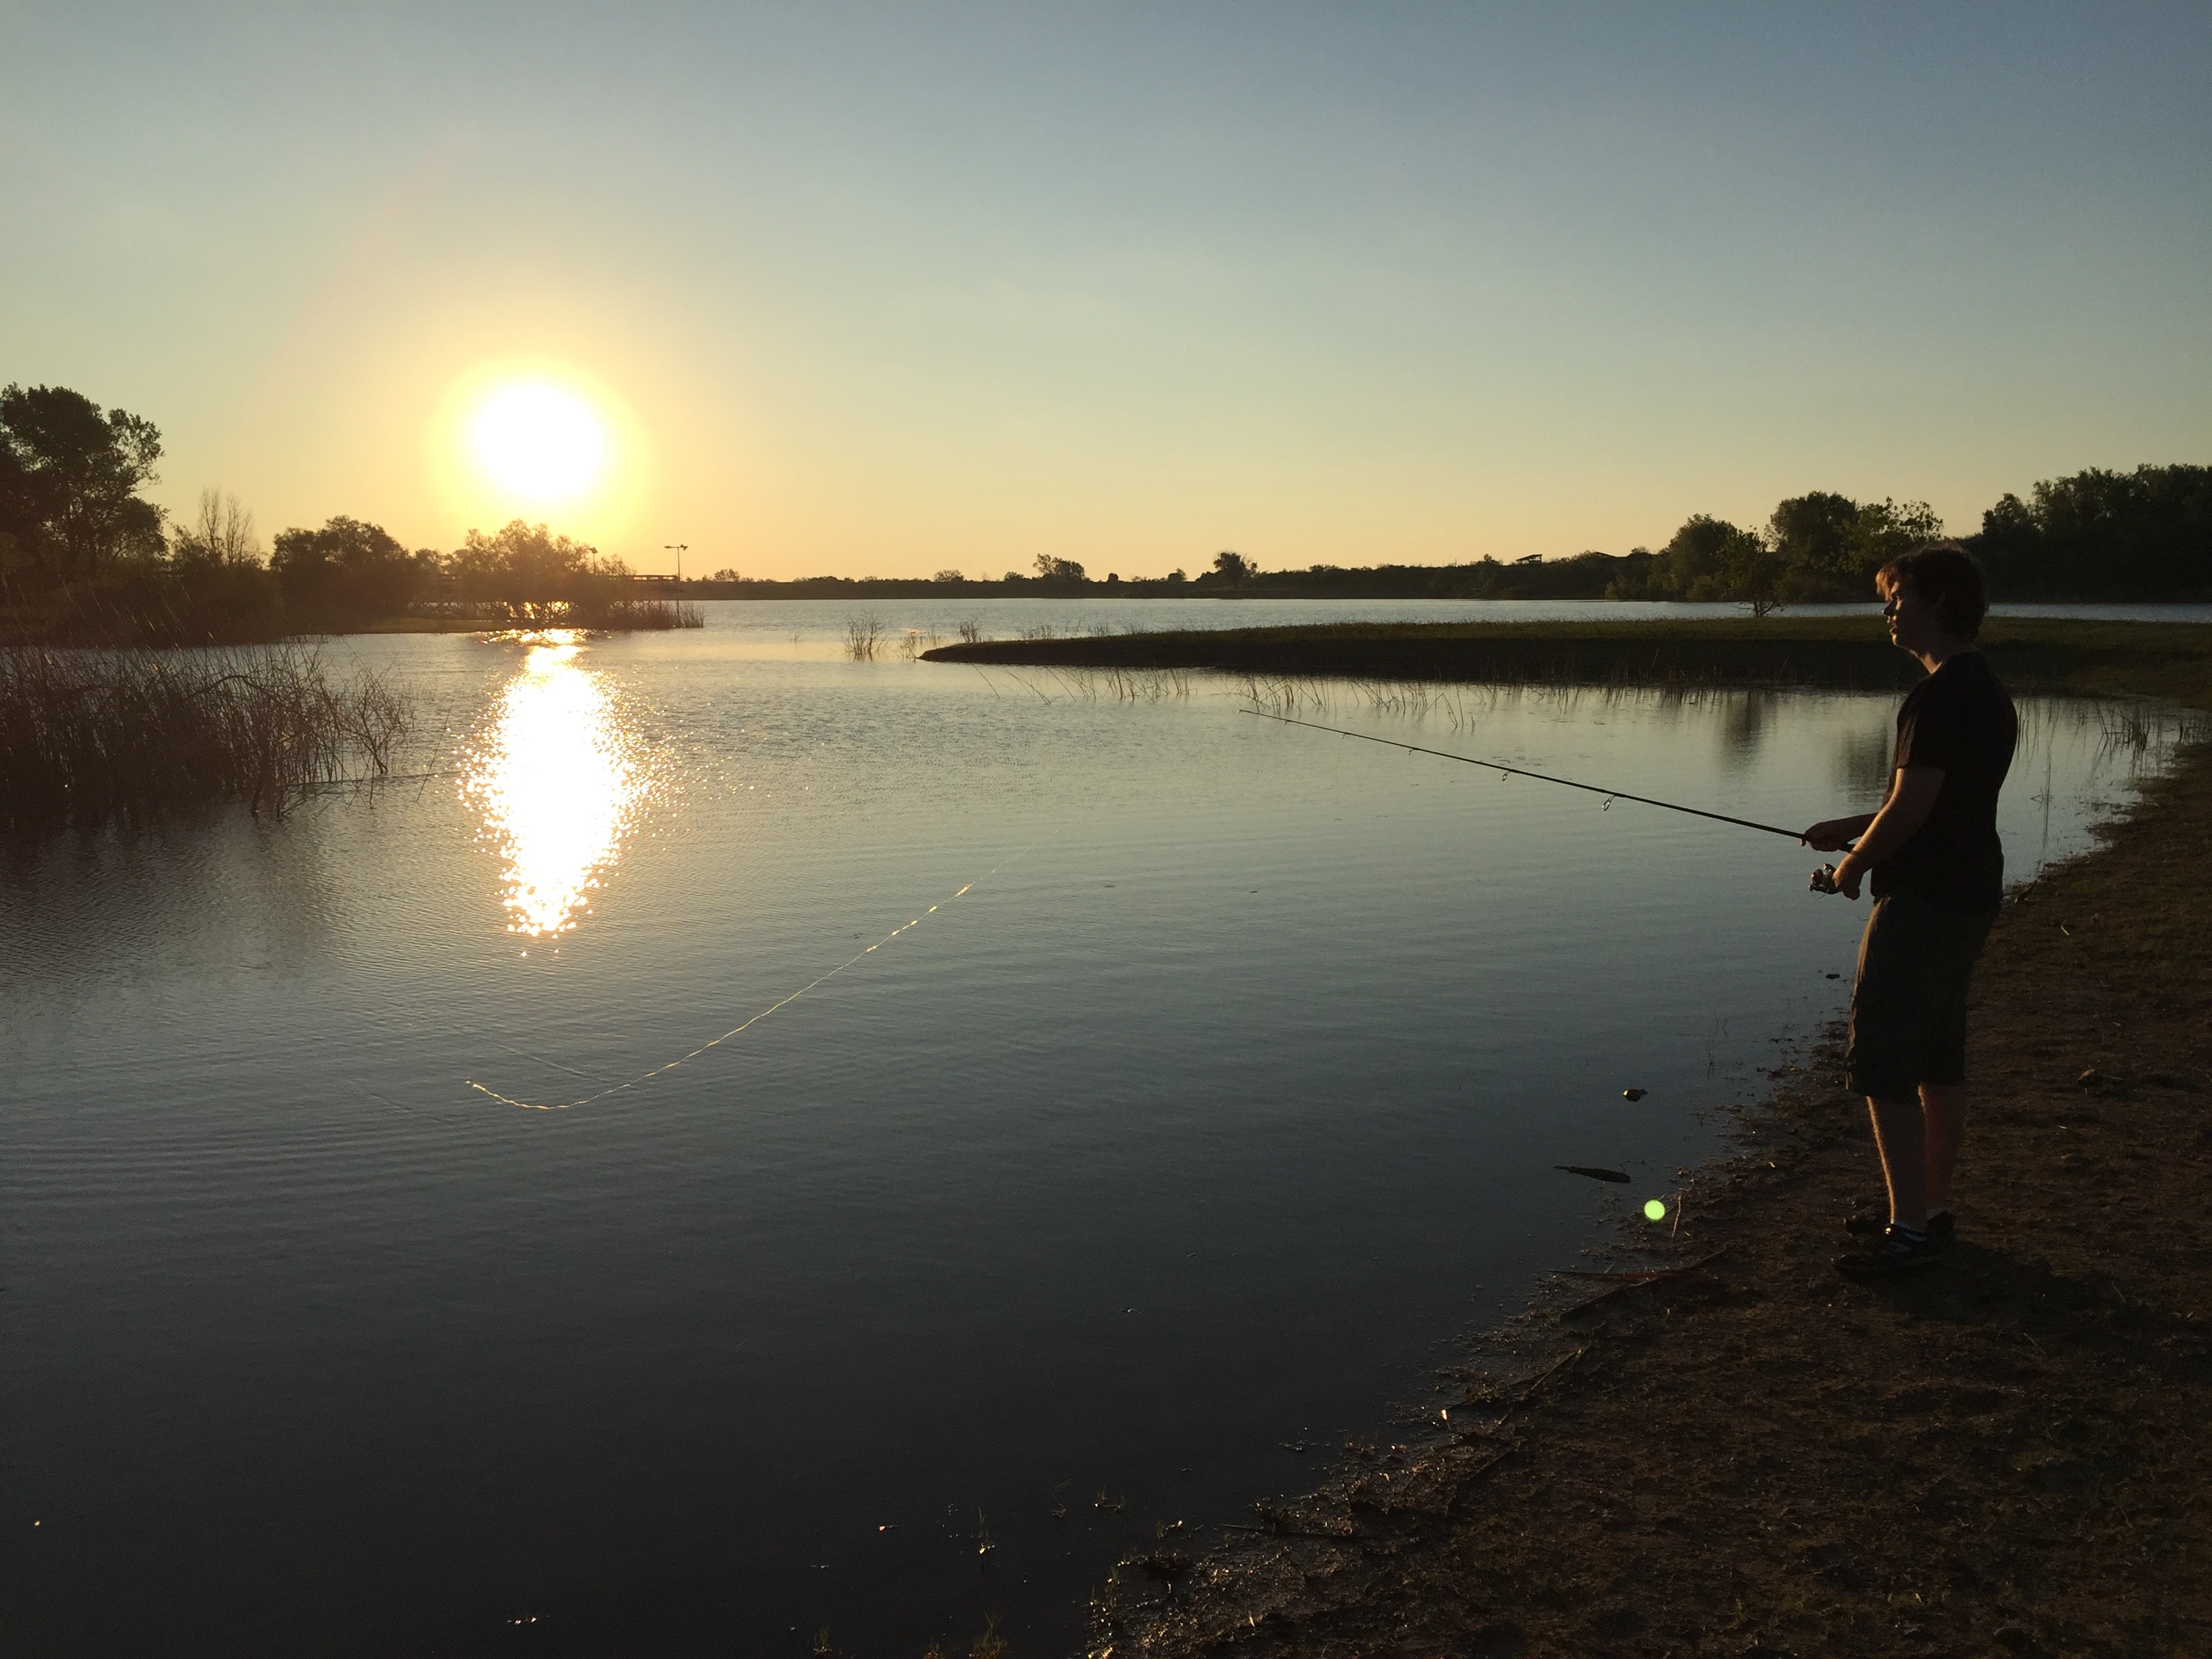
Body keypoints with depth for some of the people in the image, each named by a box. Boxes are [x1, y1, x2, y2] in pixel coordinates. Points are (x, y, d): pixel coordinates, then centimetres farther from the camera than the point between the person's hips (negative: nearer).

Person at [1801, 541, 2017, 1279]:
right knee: (1940, 1059, 17)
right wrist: (1856, 827, 16)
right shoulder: (1987, 691, 13)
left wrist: (1856, 861, -6)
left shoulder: (1940, 696, -20)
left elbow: (1912, 808, -22)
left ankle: (1908, 1231, -1)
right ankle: (1933, 1209, 26)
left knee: (1885, 1066, -5)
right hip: (1970, 895, 10)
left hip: (1923, 901, -10)